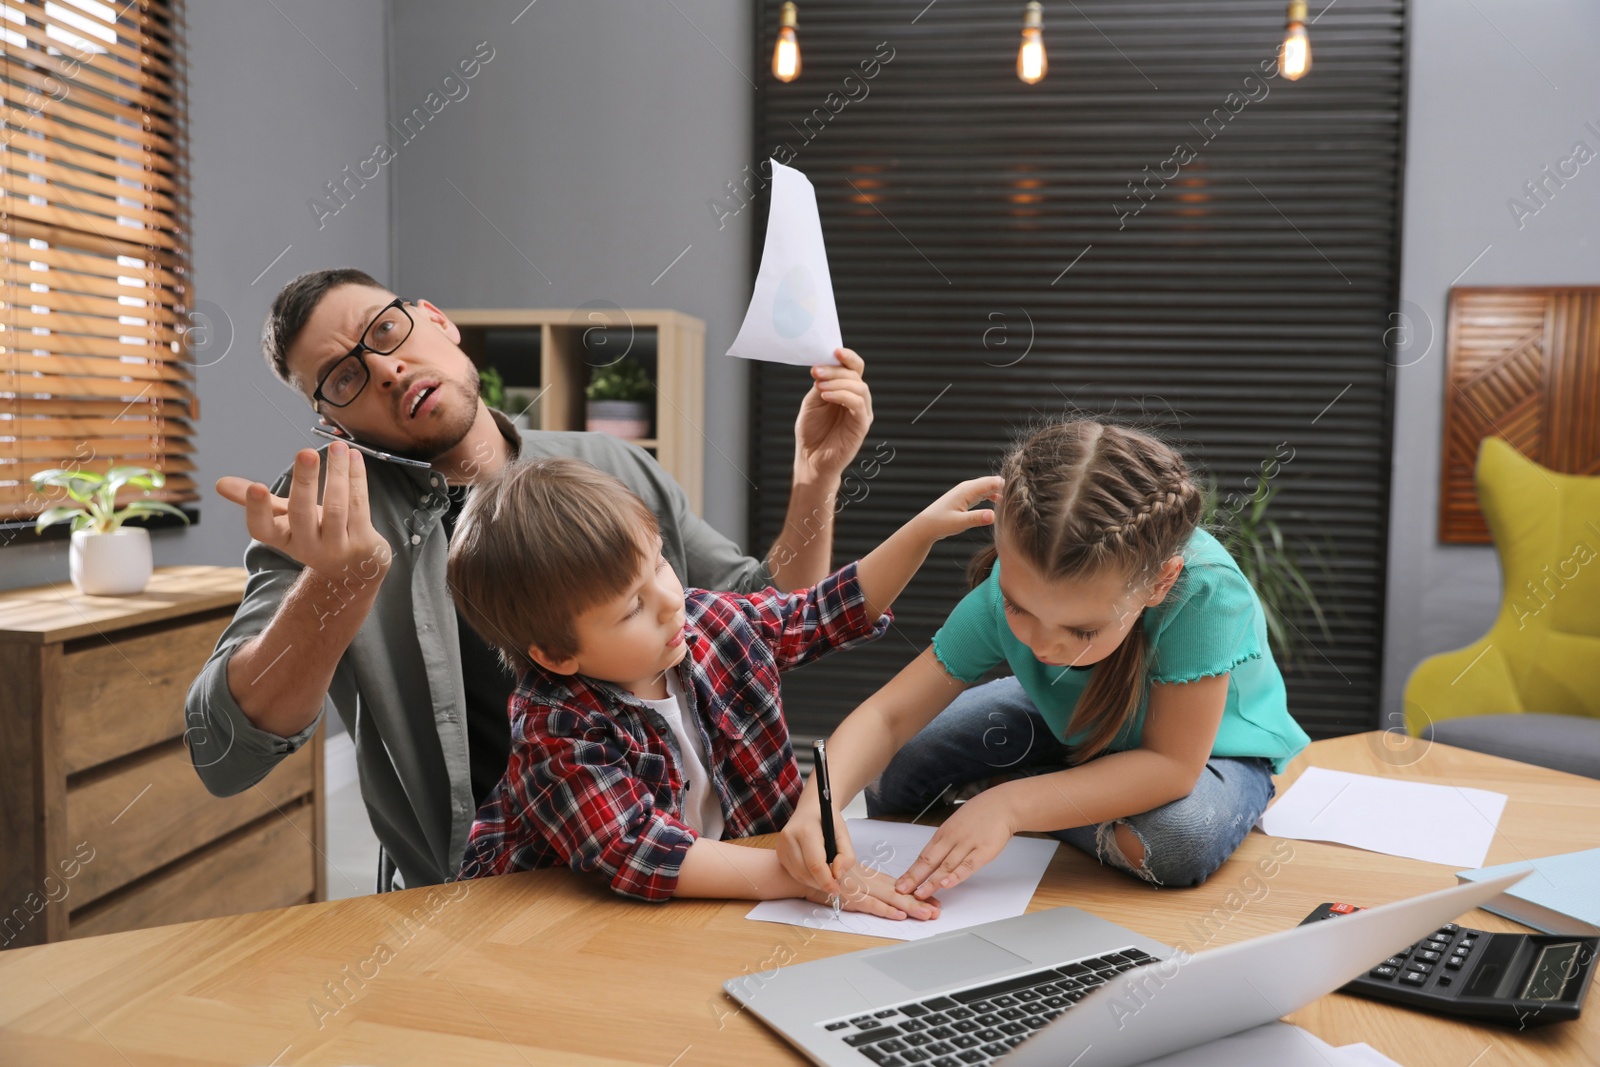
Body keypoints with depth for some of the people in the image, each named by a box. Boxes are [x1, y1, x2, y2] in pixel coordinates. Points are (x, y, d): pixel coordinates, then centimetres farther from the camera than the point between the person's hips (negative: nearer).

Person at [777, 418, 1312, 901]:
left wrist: (1008, 803, -42)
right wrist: (819, 803, -44)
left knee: (1188, 836, -35)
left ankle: (993, 785, -10)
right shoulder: (1011, 590, -29)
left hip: (1209, 749, -2)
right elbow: (887, 715, -25)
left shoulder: (1202, 587, -43)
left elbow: (1173, 764, -36)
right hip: (1072, 725, 2)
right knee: (909, 768, -15)